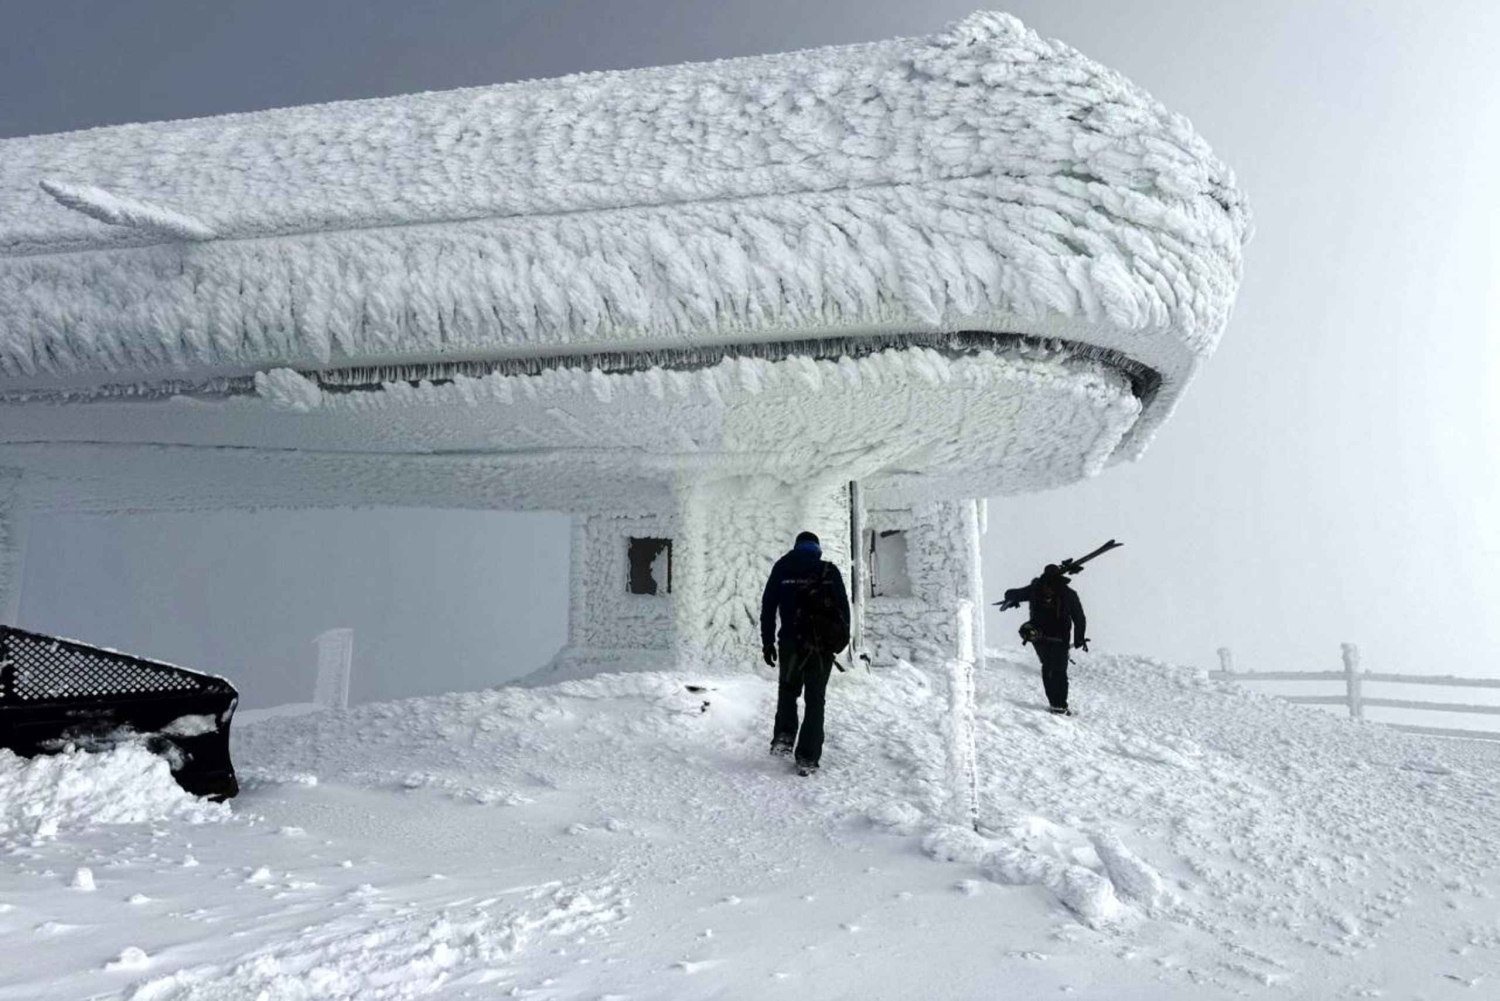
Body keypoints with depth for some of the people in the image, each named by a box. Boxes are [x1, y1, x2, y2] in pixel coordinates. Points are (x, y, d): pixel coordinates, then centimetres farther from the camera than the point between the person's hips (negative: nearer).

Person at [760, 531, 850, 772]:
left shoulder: (782, 568, 5)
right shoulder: (829, 571, 2)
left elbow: (768, 606, 2)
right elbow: (843, 607, 0)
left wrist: (768, 641, 5)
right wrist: (843, 638, 10)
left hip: (790, 642, 1)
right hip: (823, 644, -1)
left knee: (788, 689, 22)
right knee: (815, 699, 7)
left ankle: (784, 735, 3)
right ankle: (807, 757, 4)